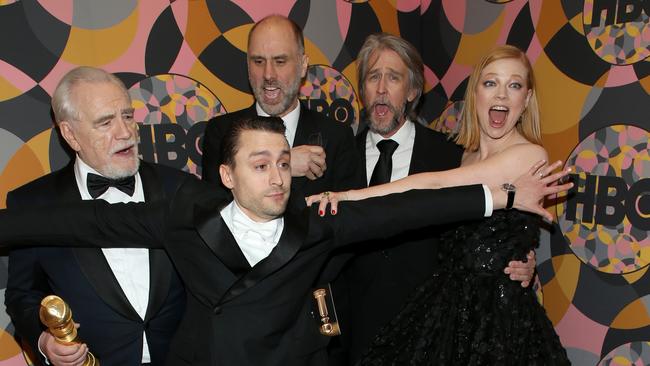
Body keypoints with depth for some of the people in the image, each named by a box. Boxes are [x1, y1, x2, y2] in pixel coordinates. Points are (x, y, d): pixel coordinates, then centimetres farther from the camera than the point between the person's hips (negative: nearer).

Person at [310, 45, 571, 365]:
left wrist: (354, 195, -28)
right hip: (449, 300, 6)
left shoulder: (531, 155, -14)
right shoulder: (469, 155, 7)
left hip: (498, 311, -6)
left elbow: (436, 184, -24)